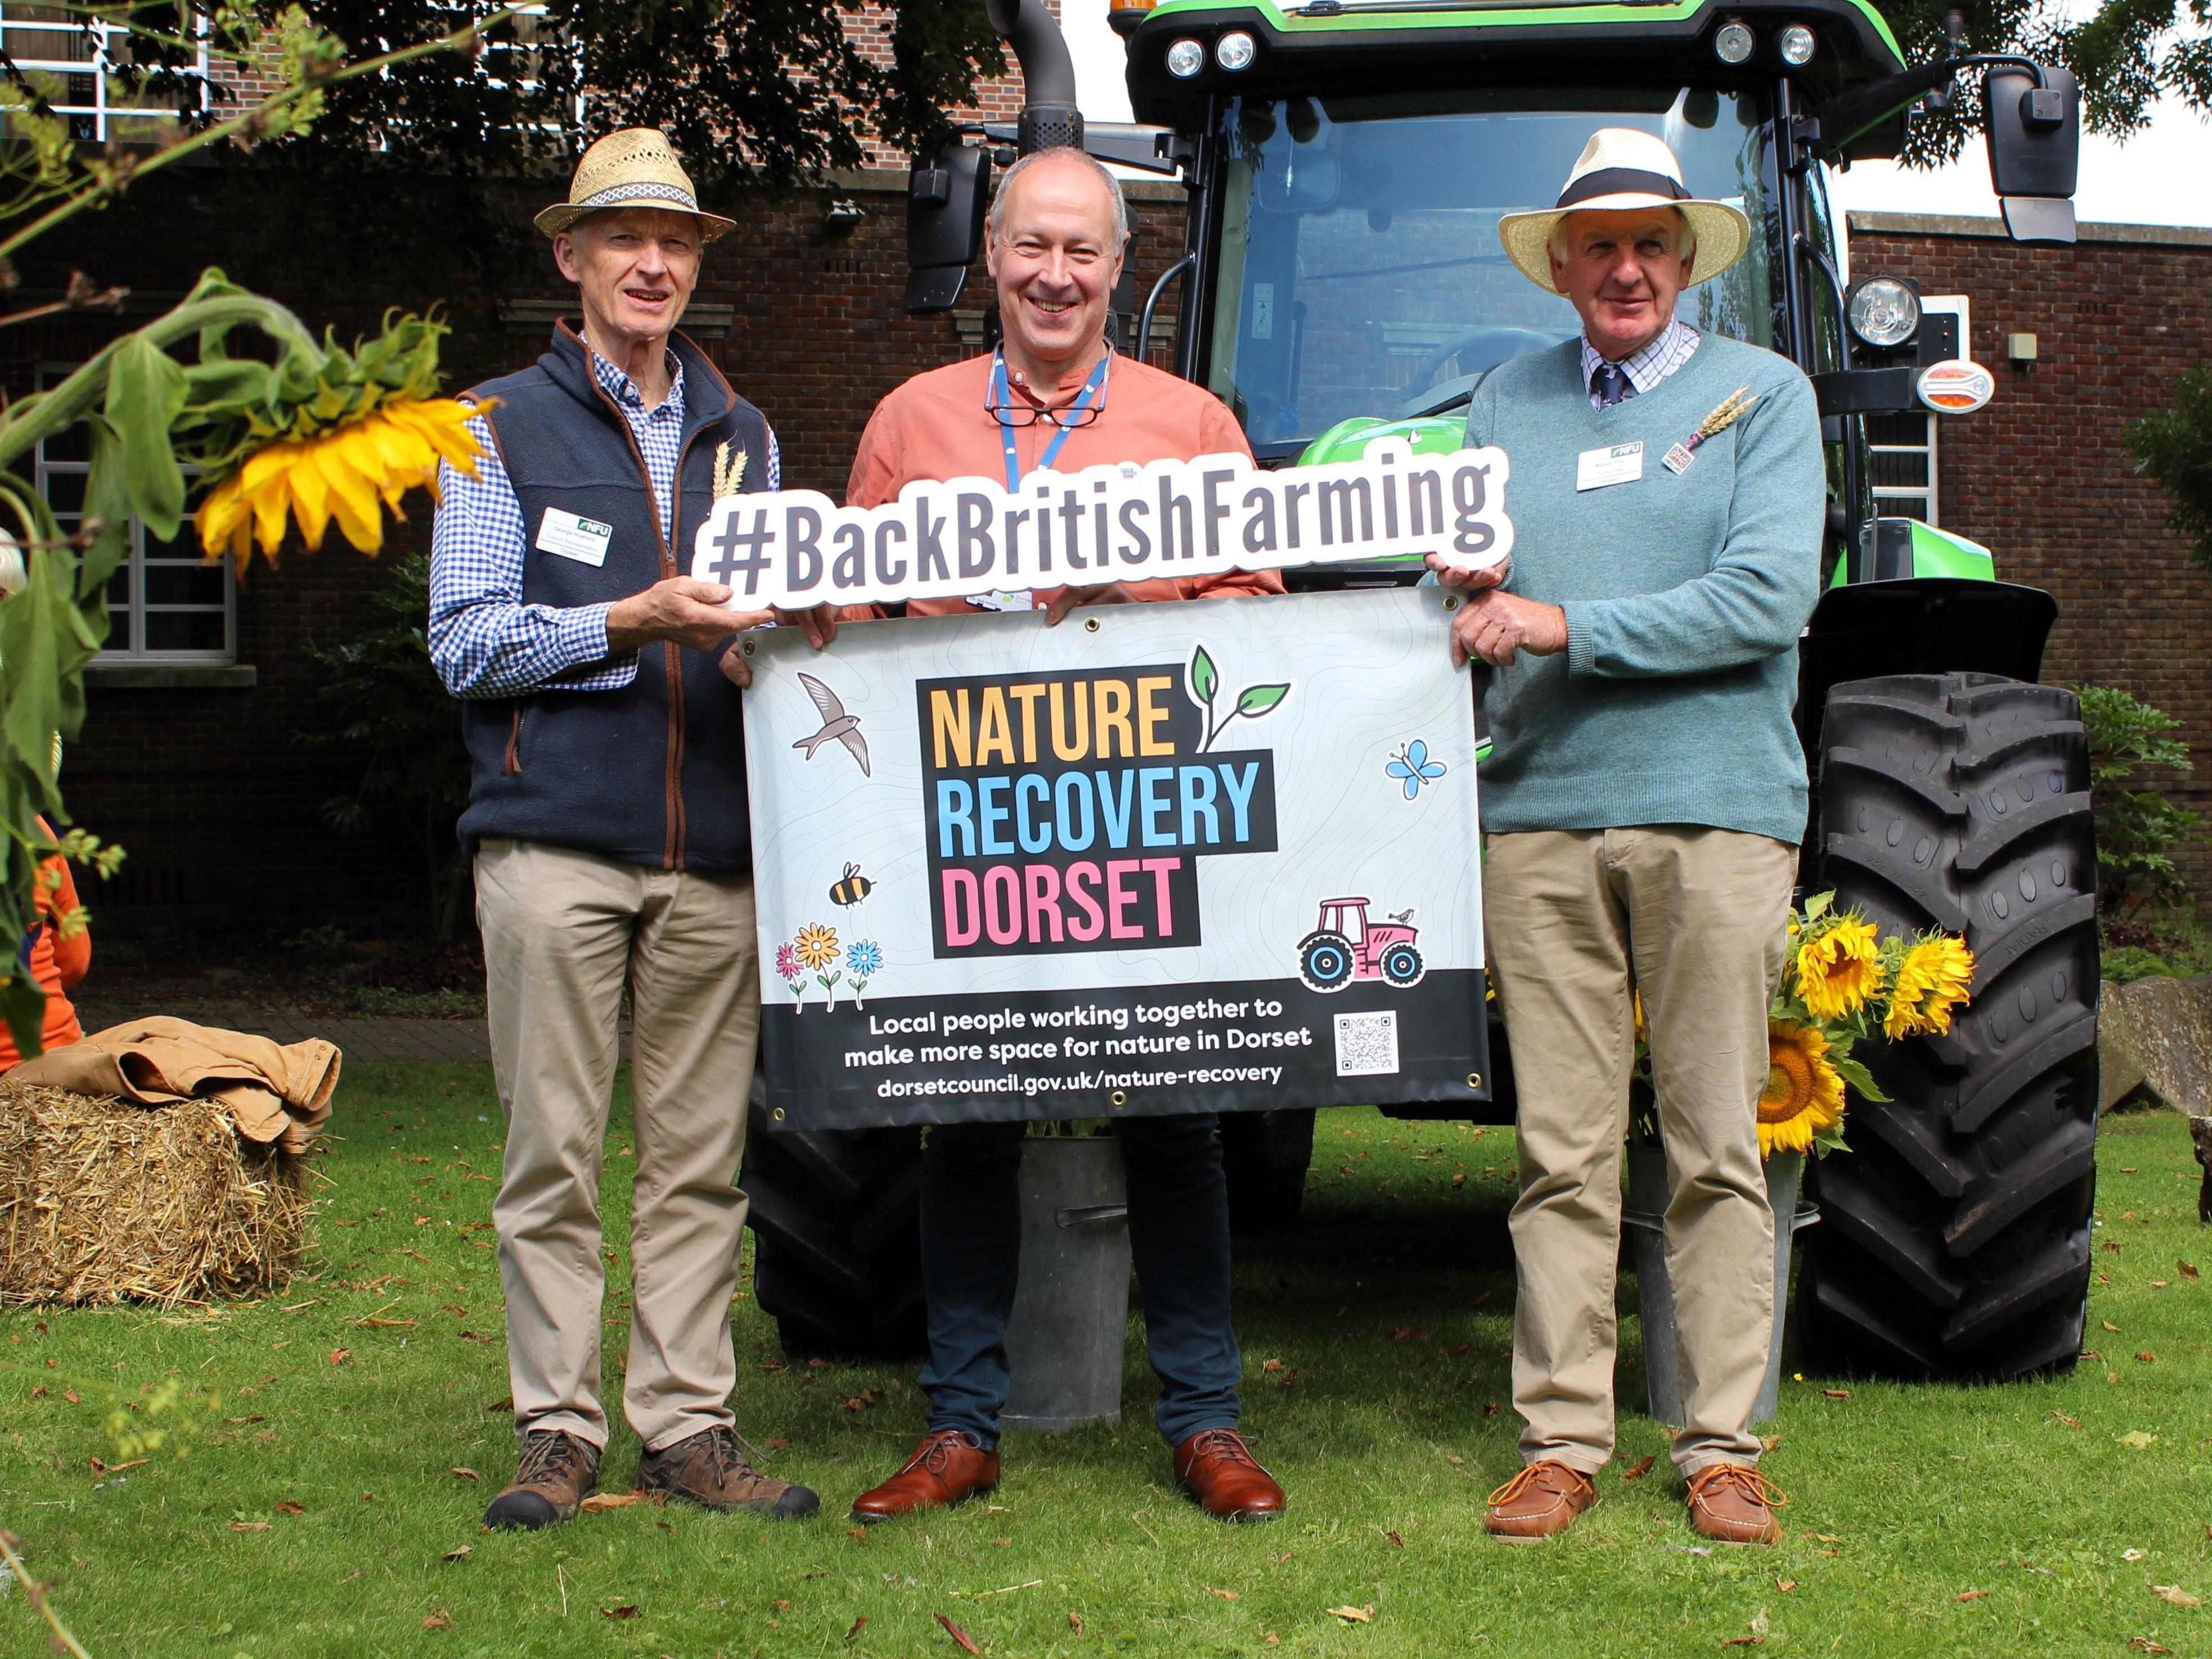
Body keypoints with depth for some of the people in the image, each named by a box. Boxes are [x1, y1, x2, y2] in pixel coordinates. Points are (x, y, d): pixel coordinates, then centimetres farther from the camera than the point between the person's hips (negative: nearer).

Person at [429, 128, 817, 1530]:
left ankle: (688, 1424, 9)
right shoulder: (502, 427, 9)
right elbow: (467, 641, 0)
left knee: (702, 1155, 2)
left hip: (715, 848, 3)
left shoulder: (741, 435, 21)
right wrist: (630, 623, -12)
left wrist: (773, 637, -3)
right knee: (554, 1150, -2)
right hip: (556, 835, -3)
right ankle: (558, 1429, 5)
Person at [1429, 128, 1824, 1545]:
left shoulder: (1764, 393, 5)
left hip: (1717, 806, -2)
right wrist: (1466, 607, -11)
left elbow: (1771, 596, -8)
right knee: (1563, 1152, 3)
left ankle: (1724, 1448, 8)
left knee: (1718, 1150, 2)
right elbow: (1454, 588, 13)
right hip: (1542, 808, 2)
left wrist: (1569, 626, -13)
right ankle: (1563, 1441, 10)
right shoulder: (1504, 407, 15)